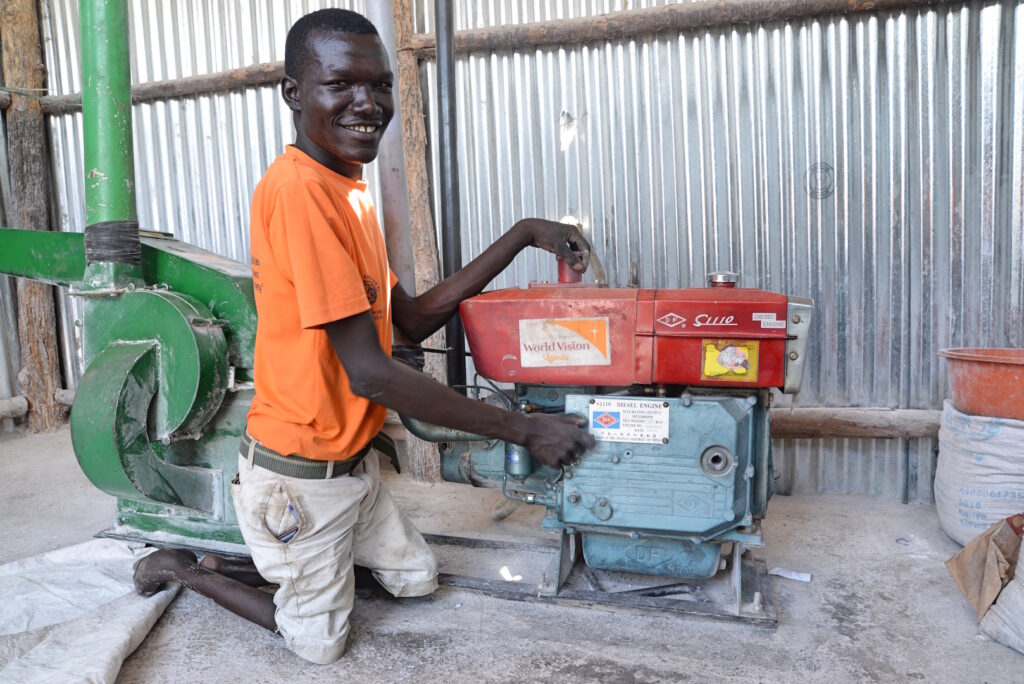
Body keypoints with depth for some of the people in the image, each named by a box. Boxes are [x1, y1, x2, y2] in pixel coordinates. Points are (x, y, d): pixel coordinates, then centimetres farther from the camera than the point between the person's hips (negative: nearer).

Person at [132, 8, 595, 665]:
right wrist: (525, 428, -21)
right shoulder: (299, 187, -25)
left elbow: (413, 319, 4)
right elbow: (369, 371, -27)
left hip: (351, 458, 8)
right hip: (300, 475, -8)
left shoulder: (348, 188, 4)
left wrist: (522, 235, -1)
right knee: (321, 642, 14)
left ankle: (244, 560, 30)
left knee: (417, 577, 23)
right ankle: (184, 567, 29)